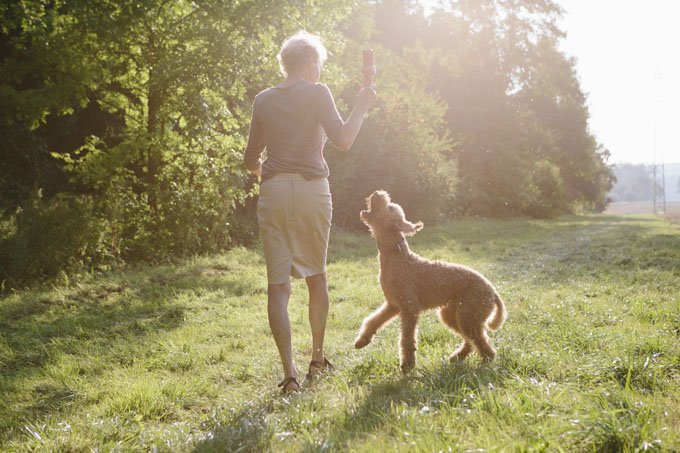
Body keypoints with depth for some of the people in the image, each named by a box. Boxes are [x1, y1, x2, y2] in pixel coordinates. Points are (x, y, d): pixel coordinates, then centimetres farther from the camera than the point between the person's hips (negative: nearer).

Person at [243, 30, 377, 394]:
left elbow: (251, 160, 13)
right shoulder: (317, 93, 0)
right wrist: (362, 107, 4)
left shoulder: (263, 100, 11)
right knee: (316, 275, 17)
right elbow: (343, 140, -10)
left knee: (278, 284, -1)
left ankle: (290, 374, -9)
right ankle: (317, 359, 26)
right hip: (311, 190, -1)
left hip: (273, 191, 2)